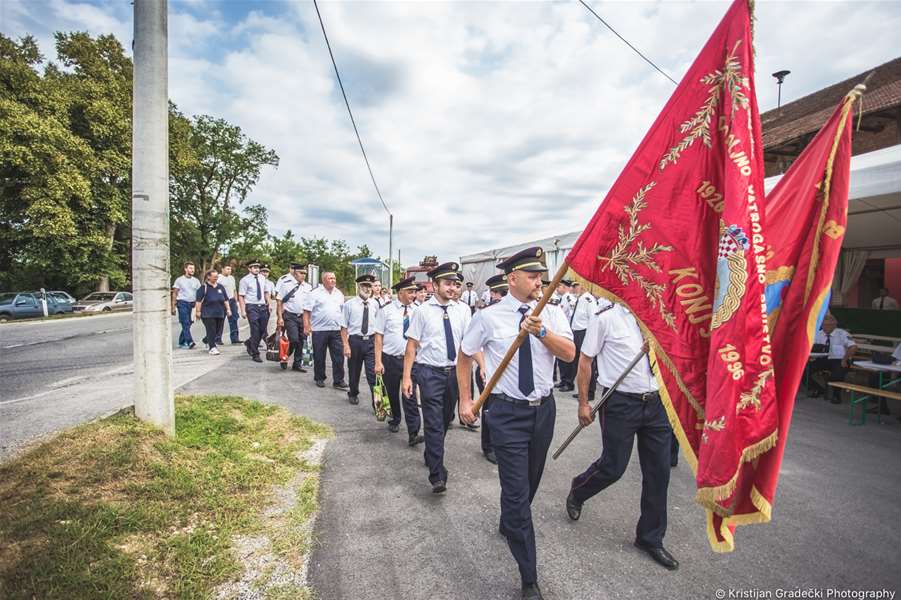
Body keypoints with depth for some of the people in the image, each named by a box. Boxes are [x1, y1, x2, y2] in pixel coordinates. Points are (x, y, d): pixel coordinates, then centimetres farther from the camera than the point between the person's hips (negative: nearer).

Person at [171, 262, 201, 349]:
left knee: (188, 324, 8)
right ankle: (189, 342, -18)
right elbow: (175, 294, 3)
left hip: (192, 304, 4)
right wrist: (173, 307, -2)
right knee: (185, 323, -12)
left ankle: (181, 342, 20)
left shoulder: (196, 281, 11)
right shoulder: (179, 280, 2)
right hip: (182, 303, -4)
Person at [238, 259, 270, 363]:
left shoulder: (262, 278, 10)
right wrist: (243, 311, -15)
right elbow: (241, 296, -9)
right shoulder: (245, 280, -6)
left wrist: (268, 304, 10)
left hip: (262, 306, 6)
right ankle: (255, 354, 6)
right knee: (255, 330, -5)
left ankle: (249, 343, 37)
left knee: (263, 330, 9)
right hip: (252, 307, -5)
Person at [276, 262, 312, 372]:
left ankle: (297, 364, 20)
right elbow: (279, 302, -5)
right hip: (290, 316, -5)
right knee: (294, 340, -14)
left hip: (302, 317, 5)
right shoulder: (286, 284, -6)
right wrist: (280, 317, -10)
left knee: (301, 341, 7)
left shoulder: (308, 287, 8)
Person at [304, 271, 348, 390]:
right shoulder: (315, 293, -2)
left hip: (336, 330, 4)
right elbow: (307, 311, -5)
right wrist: (306, 326, -13)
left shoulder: (339, 294, 14)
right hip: (319, 330, -4)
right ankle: (319, 379, 23)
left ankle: (338, 381, 8)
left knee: (339, 356, 0)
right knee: (319, 356, 7)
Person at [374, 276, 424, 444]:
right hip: (390, 359, 0)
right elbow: (378, 336, -6)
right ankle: (395, 421, 41)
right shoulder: (386, 310, -5)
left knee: (410, 395, -5)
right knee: (392, 394, 16)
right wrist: (378, 362, -10)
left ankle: (413, 434, -3)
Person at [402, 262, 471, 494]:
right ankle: (437, 475, 0)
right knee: (434, 423, -7)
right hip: (430, 373, -4)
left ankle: (431, 456, 43)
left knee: (445, 421, 20)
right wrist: (406, 377, -9)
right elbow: (412, 345, -6)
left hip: (454, 372, 5)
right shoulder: (422, 311, -7)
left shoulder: (462, 312, 2)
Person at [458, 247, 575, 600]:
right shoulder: (489, 317, -9)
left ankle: (509, 525, 53)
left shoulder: (552, 314, -1)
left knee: (530, 481, 22)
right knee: (516, 490, -3)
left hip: (543, 408, 4)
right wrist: (465, 399, 0)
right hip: (507, 412, -4)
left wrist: (542, 331, -27)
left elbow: (570, 354, -11)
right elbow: (465, 357, 3)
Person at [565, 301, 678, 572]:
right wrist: (583, 403, -5)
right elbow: (585, 360, -5)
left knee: (659, 472, 11)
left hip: (656, 402, 5)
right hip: (621, 402, -5)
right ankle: (577, 491, 37)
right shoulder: (606, 317, -10)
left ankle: (650, 537, 31)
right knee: (613, 467, 4)